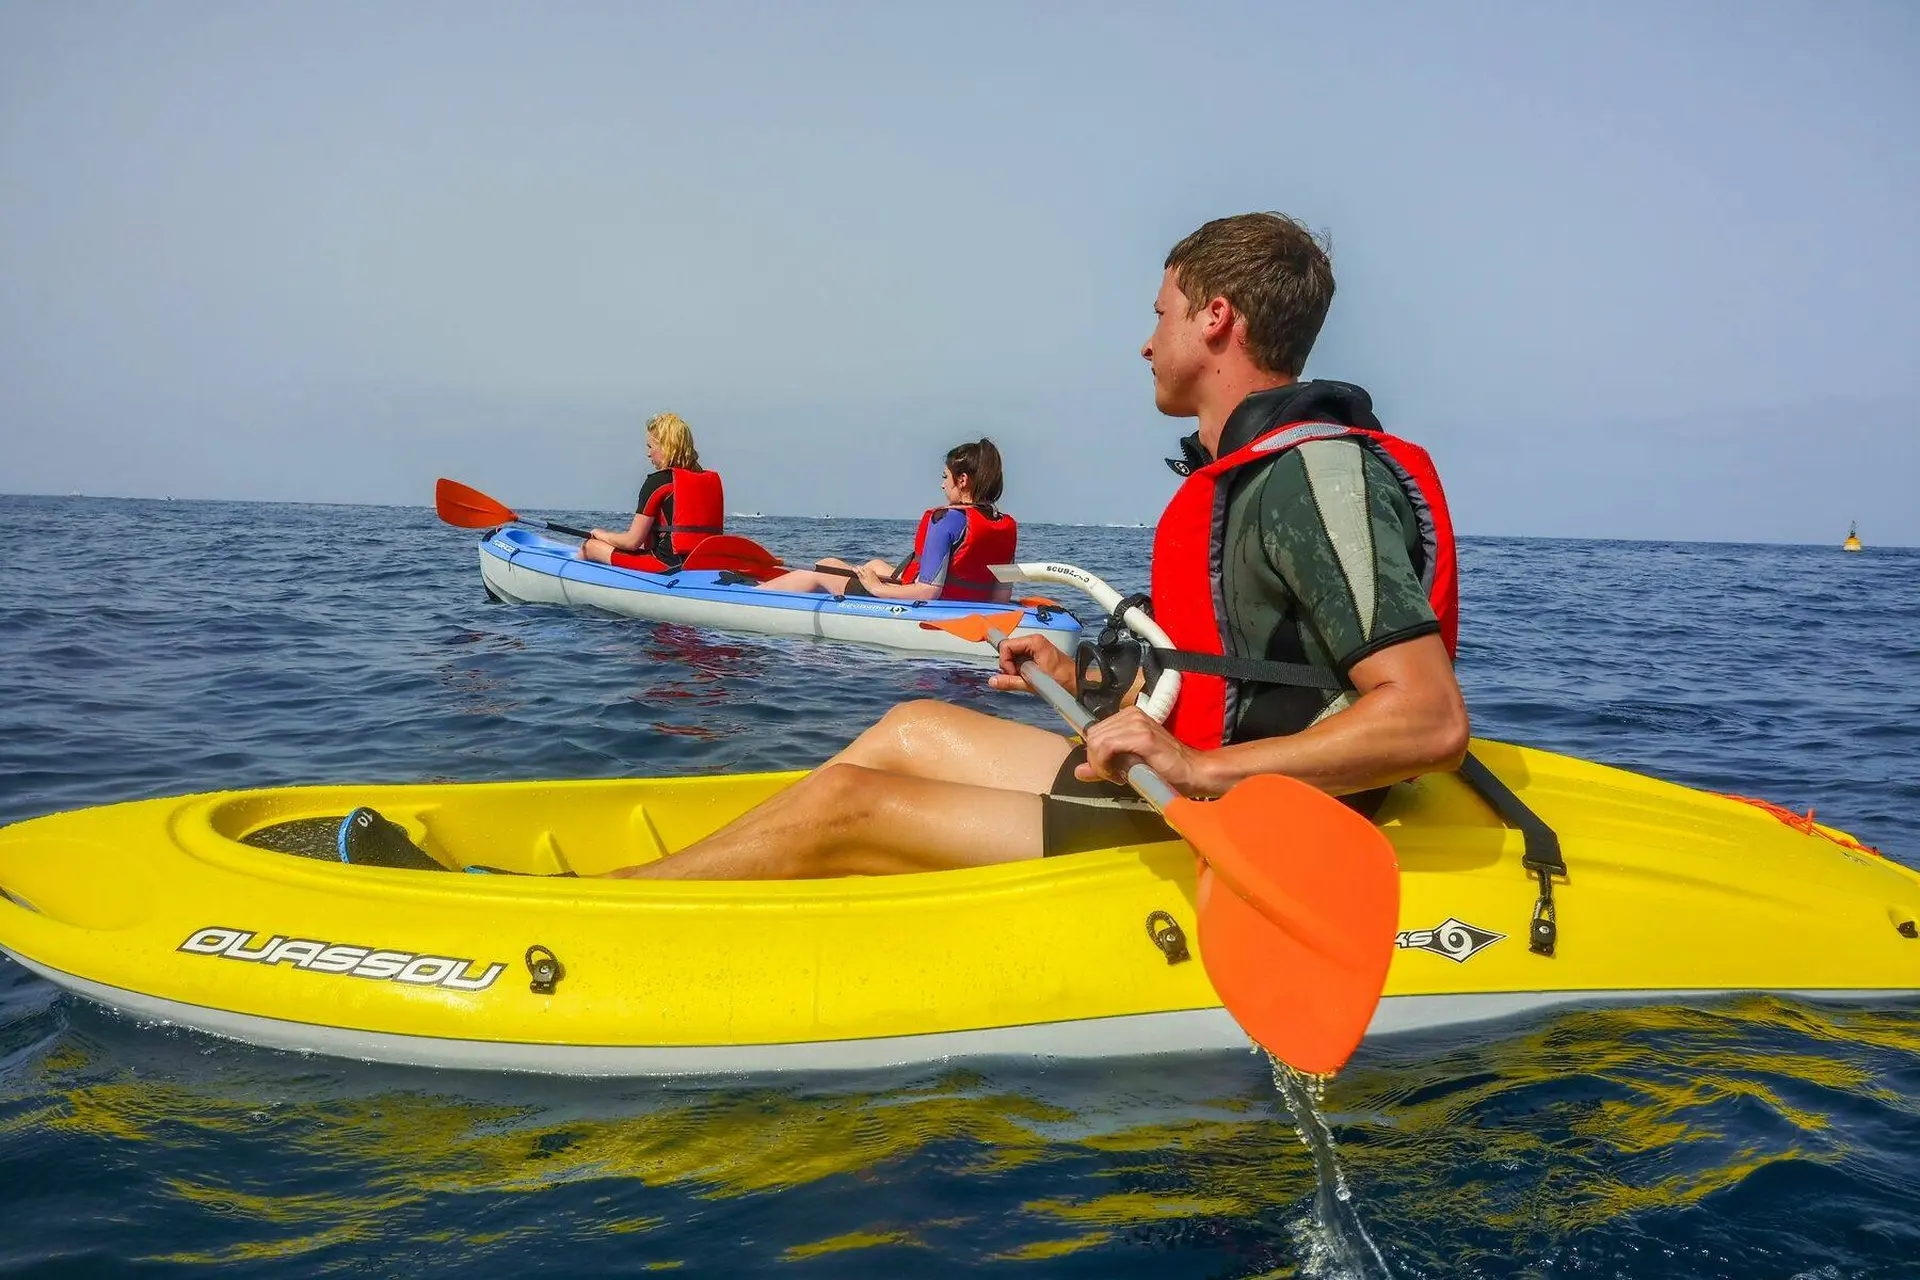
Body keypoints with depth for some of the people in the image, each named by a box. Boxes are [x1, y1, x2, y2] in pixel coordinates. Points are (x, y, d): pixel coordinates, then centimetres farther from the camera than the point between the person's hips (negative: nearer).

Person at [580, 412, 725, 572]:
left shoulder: (658, 482, -7)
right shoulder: (713, 480, 10)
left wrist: (600, 534, 15)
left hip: (668, 567, -8)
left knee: (589, 547, 7)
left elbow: (632, 541, -6)